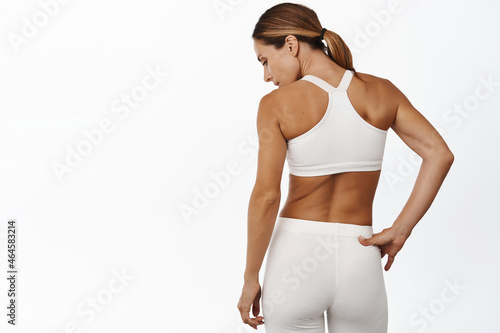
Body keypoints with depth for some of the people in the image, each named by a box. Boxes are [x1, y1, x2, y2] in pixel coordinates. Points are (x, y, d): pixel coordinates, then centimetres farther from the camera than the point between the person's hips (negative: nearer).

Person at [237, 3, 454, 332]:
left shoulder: (276, 104, -11)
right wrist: (400, 230, -3)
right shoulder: (381, 91, 0)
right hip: (359, 261, 3)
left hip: (295, 256, -2)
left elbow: (266, 197, -15)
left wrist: (251, 279, -5)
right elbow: (440, 155, -5)